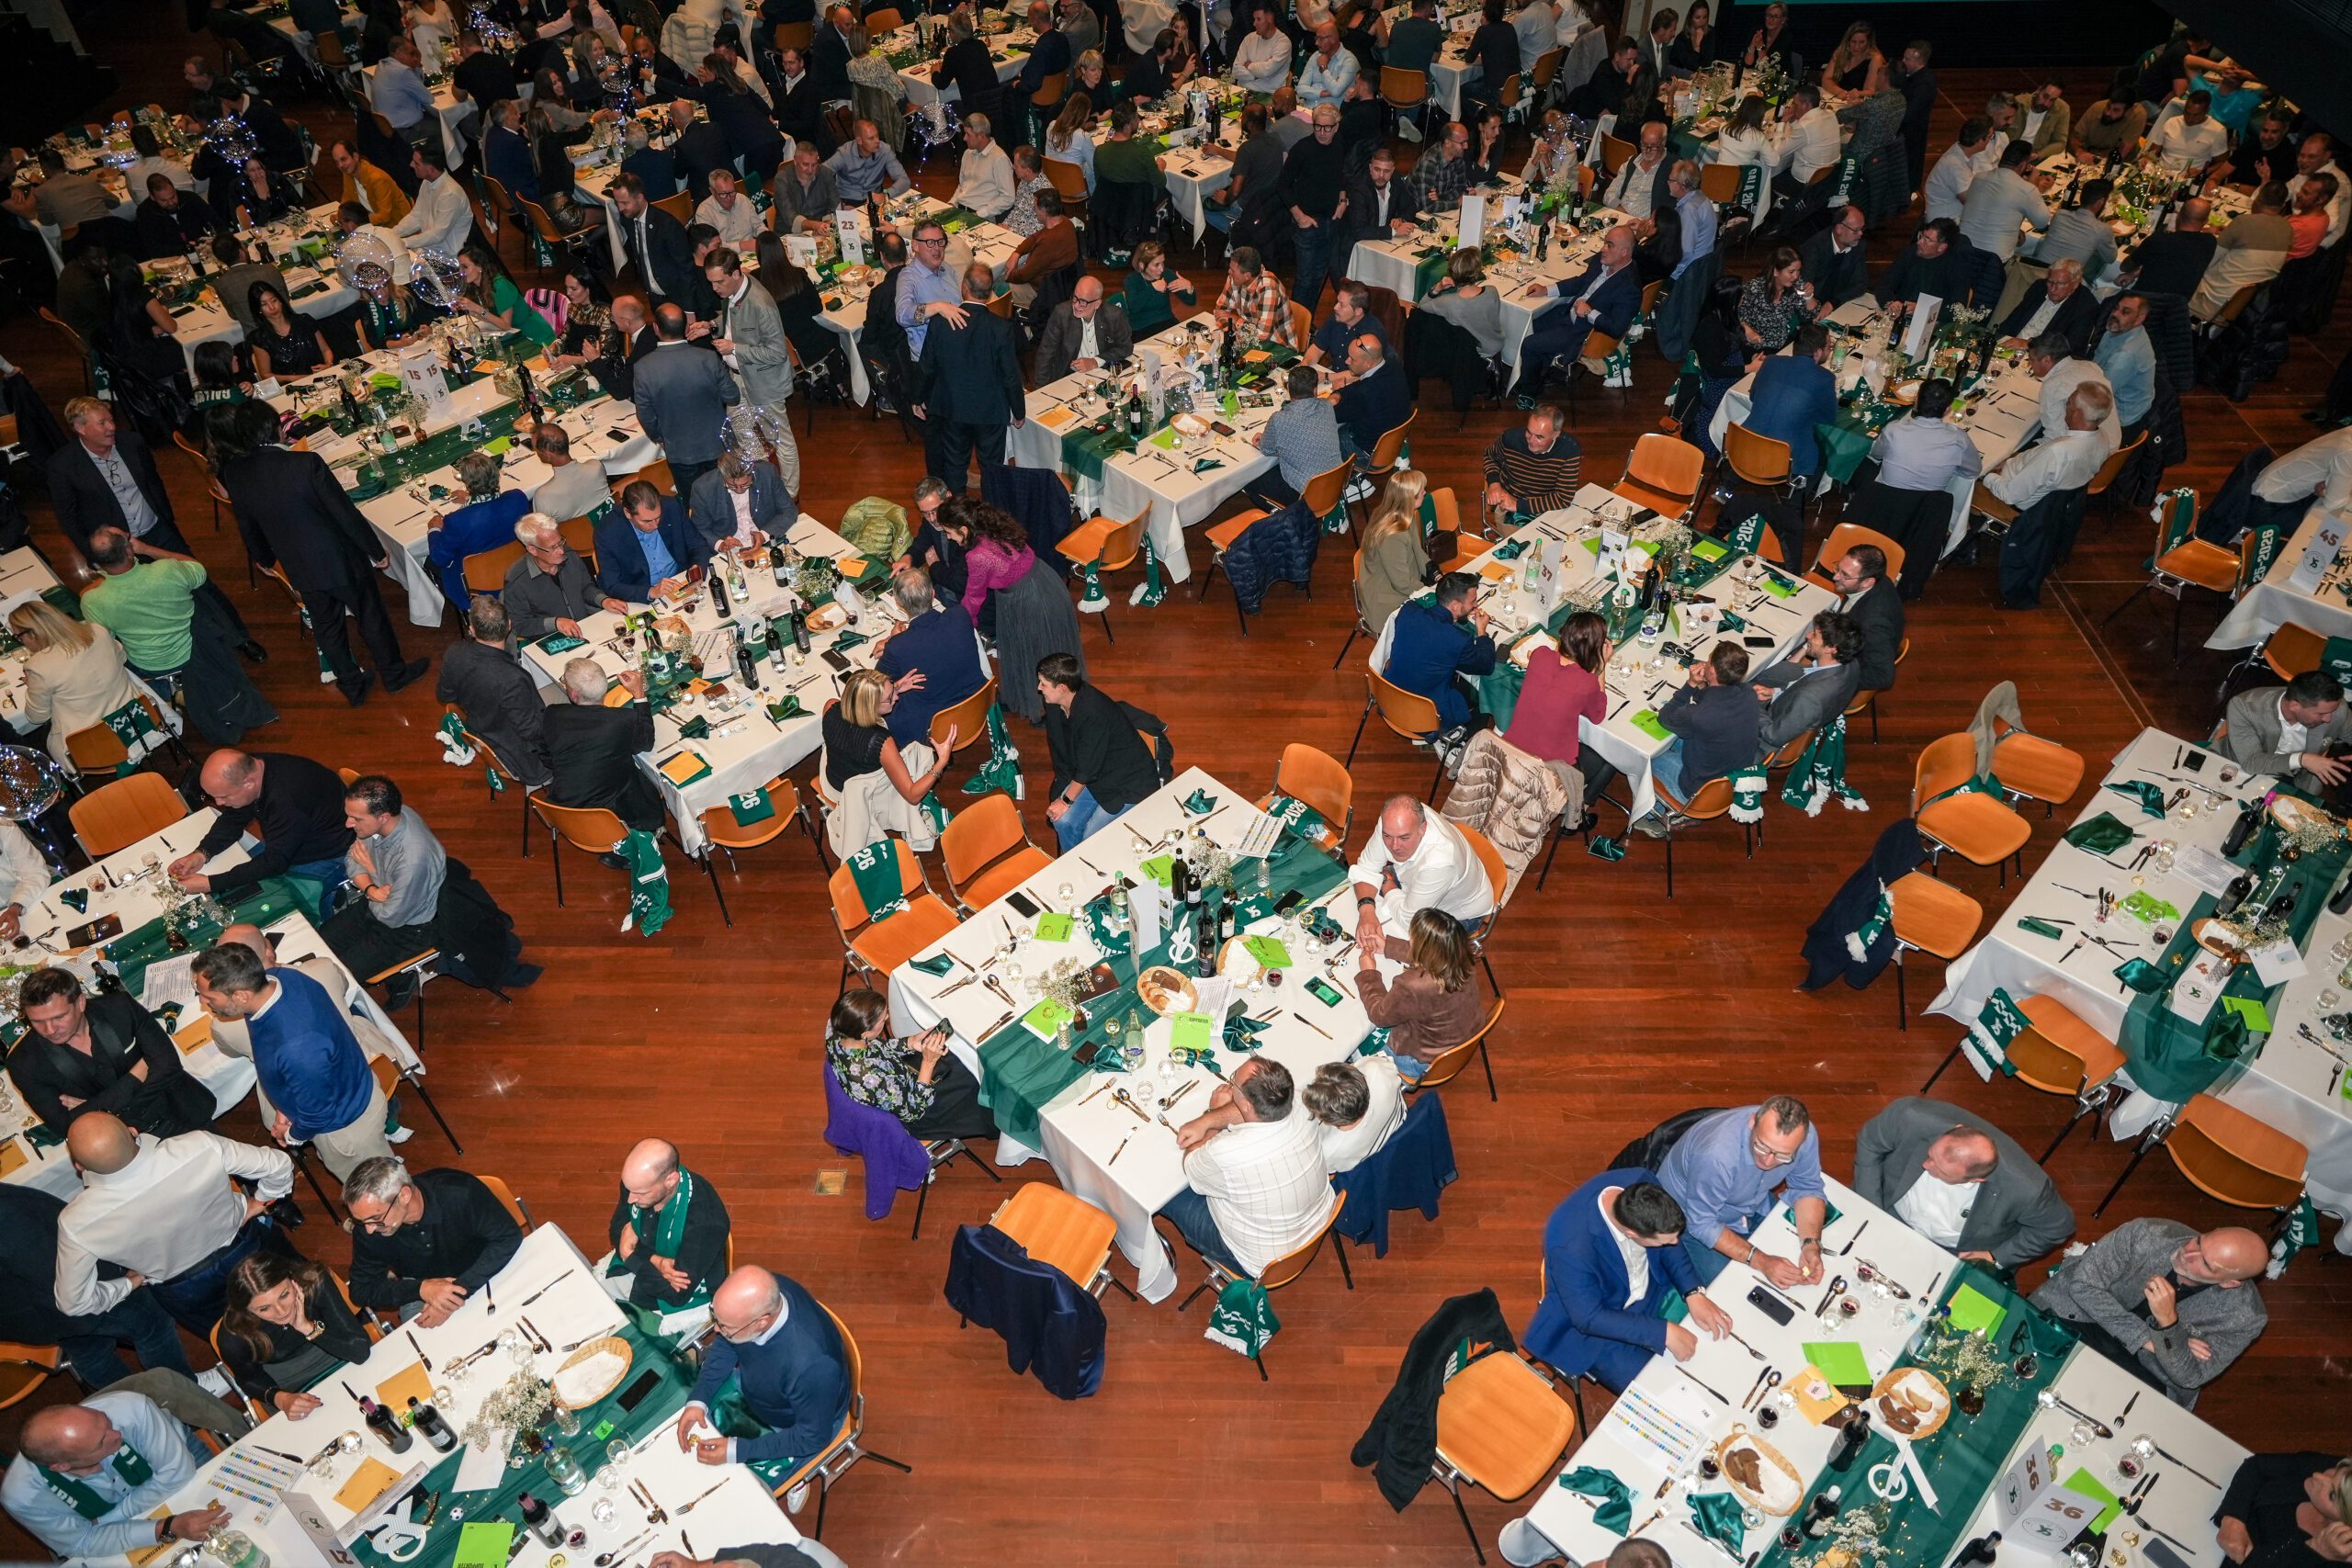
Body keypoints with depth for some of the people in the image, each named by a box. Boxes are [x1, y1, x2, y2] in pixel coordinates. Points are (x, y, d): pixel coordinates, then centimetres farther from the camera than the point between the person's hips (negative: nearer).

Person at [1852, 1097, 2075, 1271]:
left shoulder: (2026, 1190, -35)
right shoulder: (1911, 1117, -36)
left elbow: (2058, 1227, -11)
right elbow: (1868, 1143, -13)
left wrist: (1997, 1257, -12)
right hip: (1889, 1215, 0)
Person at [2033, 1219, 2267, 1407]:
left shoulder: (2243, 1317, -21)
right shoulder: (2145, 1234, -24)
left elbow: (2190, 1378, -17)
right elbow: (2083, 1284, -18)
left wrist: (2168, 1322, -35)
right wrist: (2145, 1338, -24)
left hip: (2144, 1374, 1)